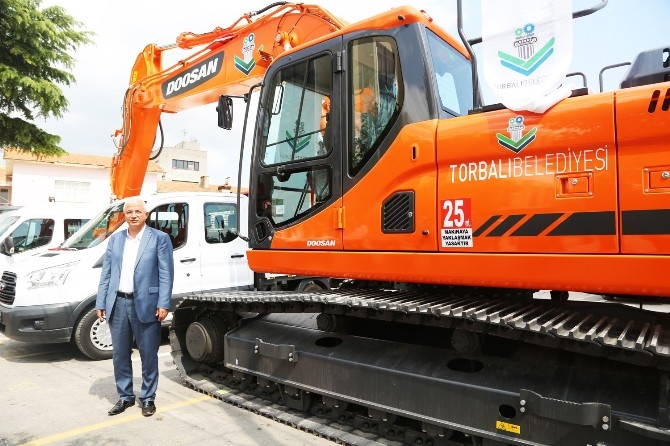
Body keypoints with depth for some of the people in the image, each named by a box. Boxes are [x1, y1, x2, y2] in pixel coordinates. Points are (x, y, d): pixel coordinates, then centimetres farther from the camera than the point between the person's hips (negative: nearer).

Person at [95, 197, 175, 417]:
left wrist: (163, 304, -14)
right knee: (120, 354, 14)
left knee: (148, 354, 6)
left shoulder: (159, 238, -3)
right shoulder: (115, 239, 12)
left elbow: (166, 274, -8)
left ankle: (148, 397, 22)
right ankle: (125, 396, 30)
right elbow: (106, 273, 12)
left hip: (145, 305, -4)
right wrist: (101, 303, 6)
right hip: (118, 304, 5)